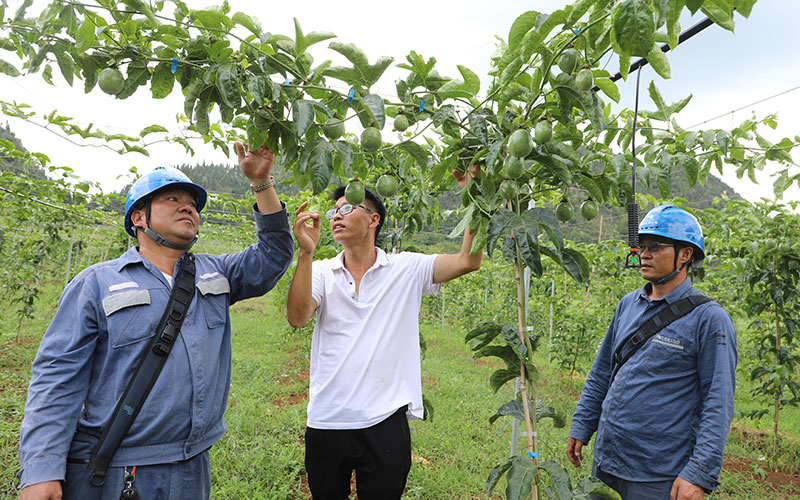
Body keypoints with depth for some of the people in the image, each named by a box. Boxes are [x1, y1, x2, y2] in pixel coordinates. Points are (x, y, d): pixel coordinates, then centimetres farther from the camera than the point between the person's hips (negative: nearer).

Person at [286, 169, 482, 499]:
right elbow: (297, 318, -13)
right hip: (325, 423, 2)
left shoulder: (407, 269, 1)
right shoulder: (321, 272, 3)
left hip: (384, 424, -1)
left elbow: (469, 261, -8)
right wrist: (306, 251, -21)